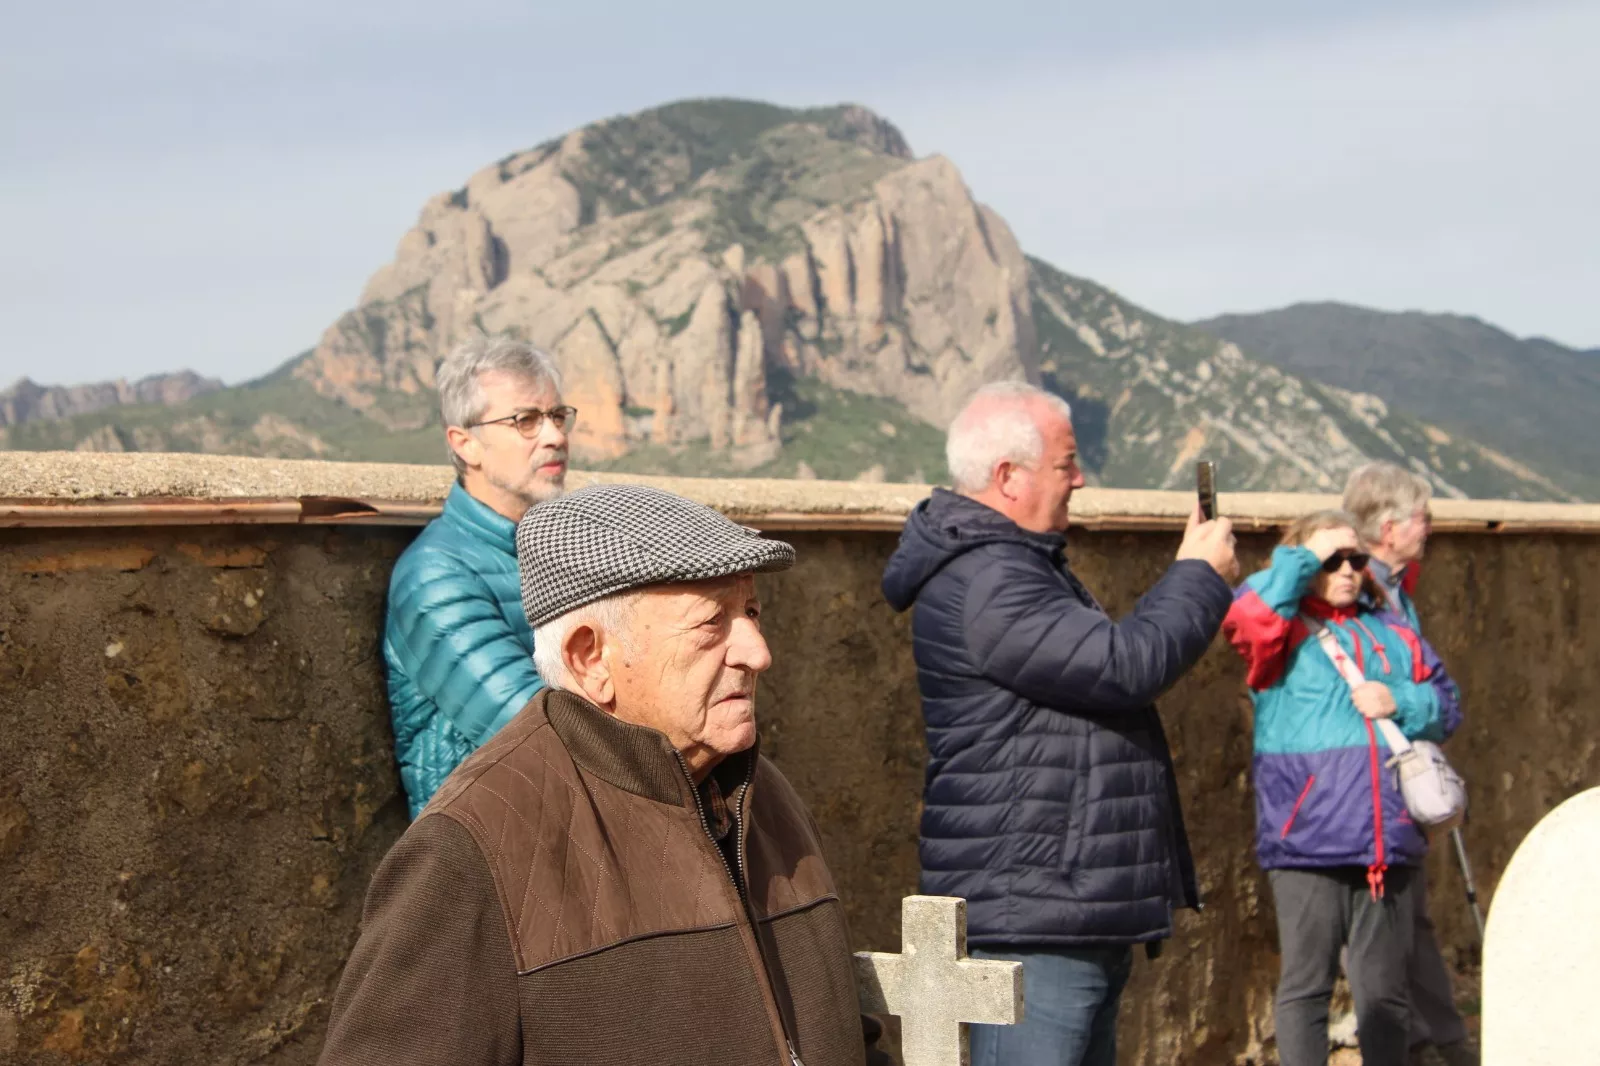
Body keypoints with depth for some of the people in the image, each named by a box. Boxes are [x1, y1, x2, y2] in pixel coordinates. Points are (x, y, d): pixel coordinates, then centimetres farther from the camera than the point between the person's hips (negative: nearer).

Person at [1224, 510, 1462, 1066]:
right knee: (1306, 985, 2)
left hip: (1388, 845, 4)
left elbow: (1446, 704, 17)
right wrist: (1302, 559, -12)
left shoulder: (1393, 632, 16)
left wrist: (1401, 702, -3)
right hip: (1306, 847, -4)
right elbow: (1245, 618, -22)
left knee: (1384, 990, 12)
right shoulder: (1284, 629, 1)